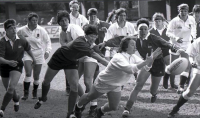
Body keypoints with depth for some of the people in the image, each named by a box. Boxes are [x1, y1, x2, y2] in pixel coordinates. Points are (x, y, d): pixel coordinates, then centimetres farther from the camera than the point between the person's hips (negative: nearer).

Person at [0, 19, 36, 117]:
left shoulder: (21, 41, -9)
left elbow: (28, 49, 13)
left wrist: (33, 58, 27)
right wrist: (8, 62, -48)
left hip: (17, 65, 0)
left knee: (11, 88, -19)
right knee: (8, 89, 16)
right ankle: (16, 99, 51)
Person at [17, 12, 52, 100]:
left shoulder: (41, 30, -7)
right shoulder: (22, 30, -8)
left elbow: (48, 41, 3)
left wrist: (47, 51, -9)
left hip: (39, 55, 1)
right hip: (27, 54, -1)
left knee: (36, 76, 6)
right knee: (28, 73, -19)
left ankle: (35, 92, 30)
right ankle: (26, 93, -8)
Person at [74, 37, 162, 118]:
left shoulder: (133, 57, -13)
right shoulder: (119, 58, -38)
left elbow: (146, 66, -16)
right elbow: (130, 69, -53)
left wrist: (152, 58, -35)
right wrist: (145, 61, -56)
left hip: (115, 86, 7)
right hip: (103, 82, -7)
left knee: (113, 107, 8)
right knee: (89, 97, 17)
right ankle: (78, 107, 47)